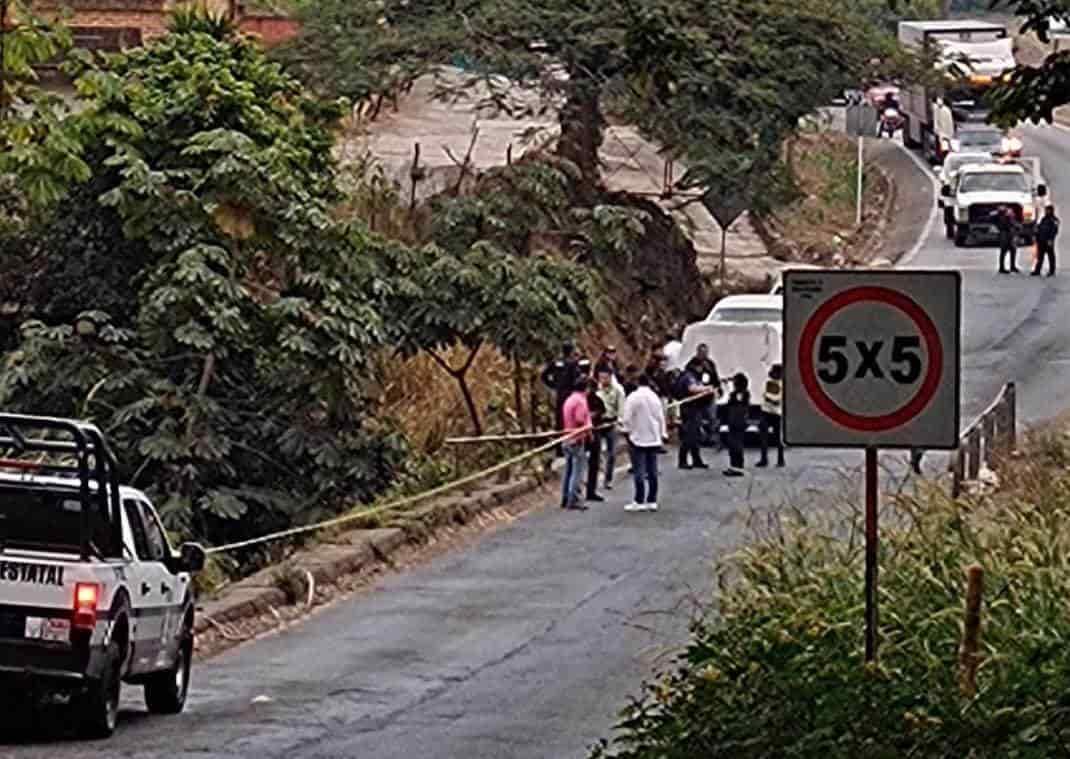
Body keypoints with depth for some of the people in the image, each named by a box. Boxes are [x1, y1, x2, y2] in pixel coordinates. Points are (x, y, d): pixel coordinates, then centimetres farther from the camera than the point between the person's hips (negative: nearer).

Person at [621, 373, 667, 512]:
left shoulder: (633, 397, -12)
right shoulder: (655, 397, 5)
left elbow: (627, 417, -13)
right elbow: (661, 417, 10)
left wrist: (627, 429, 4)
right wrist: (663, 434, 20)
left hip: (638, 438, -5)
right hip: (654, 438, 5)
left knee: (639, 472, -4)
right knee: (652, 471, 8)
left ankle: (639, 501, -5)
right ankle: (652, 501, 9)